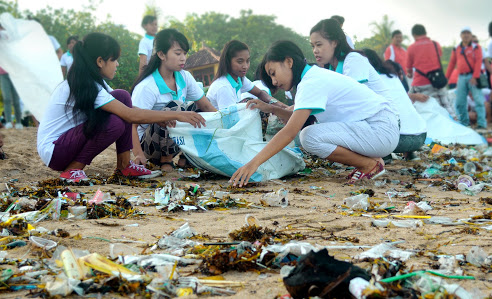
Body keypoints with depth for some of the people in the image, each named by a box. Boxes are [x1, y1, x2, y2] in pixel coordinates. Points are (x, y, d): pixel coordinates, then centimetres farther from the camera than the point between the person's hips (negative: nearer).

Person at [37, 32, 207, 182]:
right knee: (115, 123, -30)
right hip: (52, 151, -9)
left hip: (69, 137, 9)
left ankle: (124, 165, 0)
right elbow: (131, 116, -30)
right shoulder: (86, 87, -25)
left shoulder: (94, 82, 5)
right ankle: (73, 170, -13)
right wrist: (176, 115, -26)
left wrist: (162, 118, -2)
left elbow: (126, 110, 11)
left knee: (122, 96, -2)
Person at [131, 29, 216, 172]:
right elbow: (132, 125, -26)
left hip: (174, 140, 7)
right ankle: (165, 160, -12)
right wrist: (139, 155, -39)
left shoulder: (184, 77, -1)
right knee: (174, 108, -30)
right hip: (148, 143, -7)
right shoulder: (146, 88, -22)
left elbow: (206, 106, 6)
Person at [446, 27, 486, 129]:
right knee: (459, 102, 3)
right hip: (461, 77, 5)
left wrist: (475, 77, -17)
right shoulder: (456, 49, 15)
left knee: (478, 100, -9)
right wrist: (446, 77, 9)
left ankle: (481, 123, -7)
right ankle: (464, 122, 15)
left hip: (473, 77, -4)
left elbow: (478, 62, -6)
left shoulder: (475, 47, 2)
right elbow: (452, 63, 16)